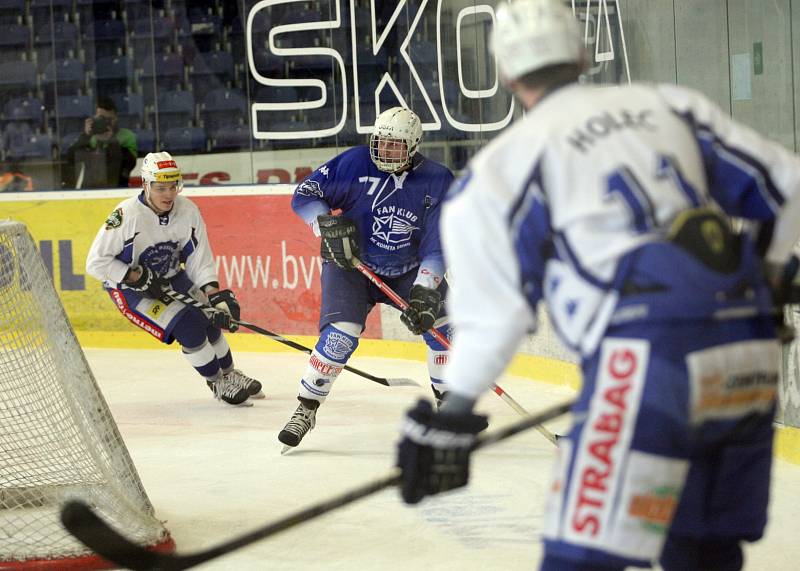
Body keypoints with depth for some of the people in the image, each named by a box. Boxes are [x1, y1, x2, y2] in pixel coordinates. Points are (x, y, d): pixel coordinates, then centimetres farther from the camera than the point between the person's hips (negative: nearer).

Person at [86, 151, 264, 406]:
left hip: (170, 279, 6)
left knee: (211, 320, 0)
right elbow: (96, 262, -22)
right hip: (129, 289, -6)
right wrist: (138, 278, -26)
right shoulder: (127, 215, -28)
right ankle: (219, 384, -2)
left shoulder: (188, 211, -12)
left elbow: (200, 260, -7)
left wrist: (215, 295, -21)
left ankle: (229, 373, 27)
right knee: (188, 327, -20)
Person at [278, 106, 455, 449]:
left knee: (442, 324, -8)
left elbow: (437, 244, -15)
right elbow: (304, 194, -10)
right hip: (351, 265, -3)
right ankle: (305, 409, -7)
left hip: (408, 271, 3)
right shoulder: (355, 163, -16)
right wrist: (329, 227, -25)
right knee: (340, 336, -21)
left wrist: (424, 292, -26)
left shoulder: (438, 182, -13)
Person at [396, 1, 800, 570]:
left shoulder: (501, 166, 6)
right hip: (749, 361, 6)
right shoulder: (672, 105, 19)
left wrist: (448, 418, 13)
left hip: (648, 358, -6)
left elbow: (494, 316, 3)